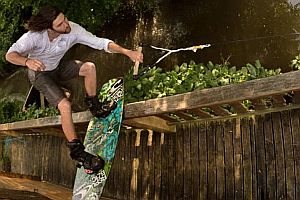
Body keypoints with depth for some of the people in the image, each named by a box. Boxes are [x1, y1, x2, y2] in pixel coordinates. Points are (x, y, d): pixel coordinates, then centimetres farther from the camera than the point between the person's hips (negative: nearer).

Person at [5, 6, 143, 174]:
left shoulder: (73, 30, -26)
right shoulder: (34, 36, -34)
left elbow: (101, 42, -28)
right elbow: (10, 55, -32)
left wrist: (128, 52, -39)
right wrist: (27, 61, -55)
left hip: (58, 68, 4)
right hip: (40, 74, -4)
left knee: (89, 67, -20)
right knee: (65, 105, -25)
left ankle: (95, 107, 1)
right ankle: (77, 151, -14)